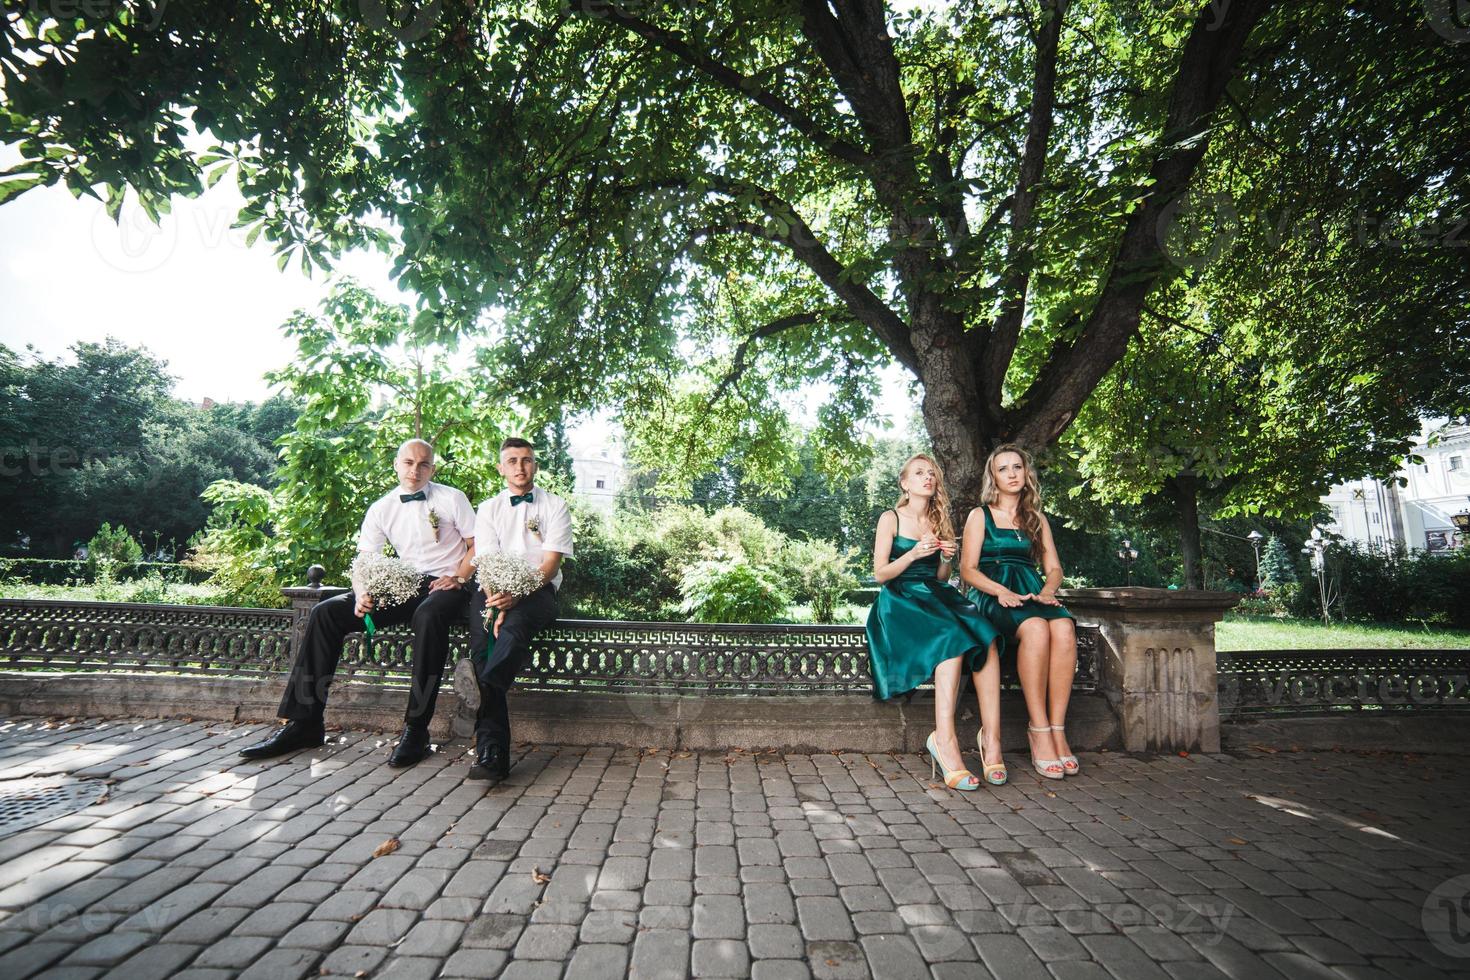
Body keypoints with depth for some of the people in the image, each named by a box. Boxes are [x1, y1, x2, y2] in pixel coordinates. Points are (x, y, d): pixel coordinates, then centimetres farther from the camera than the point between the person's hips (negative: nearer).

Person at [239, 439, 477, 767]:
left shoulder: (452, 498, 2)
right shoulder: (381, 509, 11)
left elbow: (478, 545, 1)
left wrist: (458, 577, -15)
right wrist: (361, 593, -14)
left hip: (446, 585, -5)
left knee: (428, 615, -39)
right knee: (326, 613, -12)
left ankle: (416, 730, -31)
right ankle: (303, 722, -6)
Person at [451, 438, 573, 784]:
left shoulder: (555, 506, 10)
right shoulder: (489, 508, 17)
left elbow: (550, 564, -2)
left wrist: (515, 596, -19)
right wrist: (496, 603, -17)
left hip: (538, 590, -1)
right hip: (495, 589, 1)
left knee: (514, 624, -36)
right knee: (483, 638, -27)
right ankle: (492, 755, -30)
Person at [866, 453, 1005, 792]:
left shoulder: (940, 523, 20)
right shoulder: (891, 519, 6)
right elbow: (880, 574, -1)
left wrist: (946, 557, 1)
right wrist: (914, 553, -13)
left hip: (936, 598, 5)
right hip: (900, 601, -5)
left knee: (985, 637, -27)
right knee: (953, 638, -34)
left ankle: (991, 738, -30)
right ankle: (945, 741, -35)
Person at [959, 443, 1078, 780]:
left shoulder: (1037, 519, 23)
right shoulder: (980, 515, 10)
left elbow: (1054, 567, 16)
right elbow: (968, 569, 1)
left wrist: (1048, 590, -7)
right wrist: (1002, 591, -16)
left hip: (1031, 592, 4)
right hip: (992, 594, -3)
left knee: (1064, 628, -32)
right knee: (1035, 628, -36)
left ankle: (1057, 729, -28)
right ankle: (1038, 730, -29)